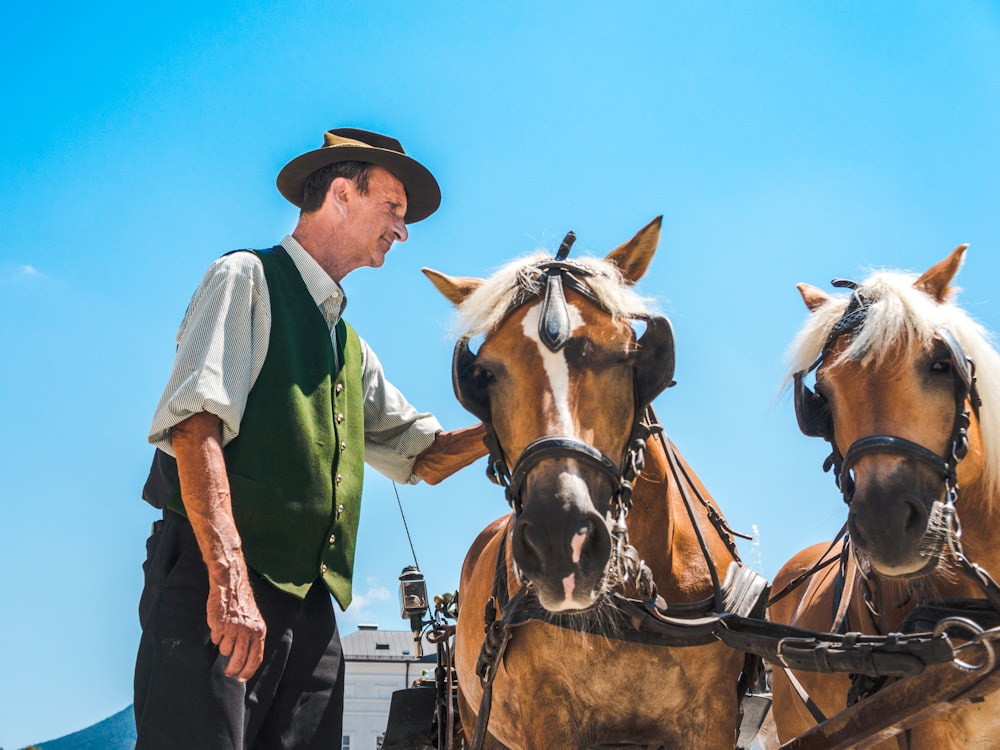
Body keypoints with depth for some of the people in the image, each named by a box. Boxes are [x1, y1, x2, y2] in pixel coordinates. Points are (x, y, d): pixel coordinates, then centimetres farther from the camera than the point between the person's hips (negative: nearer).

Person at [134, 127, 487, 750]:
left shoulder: (350, 346, 26)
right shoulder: (249, 279, 0)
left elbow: (423, 453, 25)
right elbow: (196, 426, -14)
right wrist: (229, 576, -26)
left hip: (310, 601, 8)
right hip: (216, 580, -8)